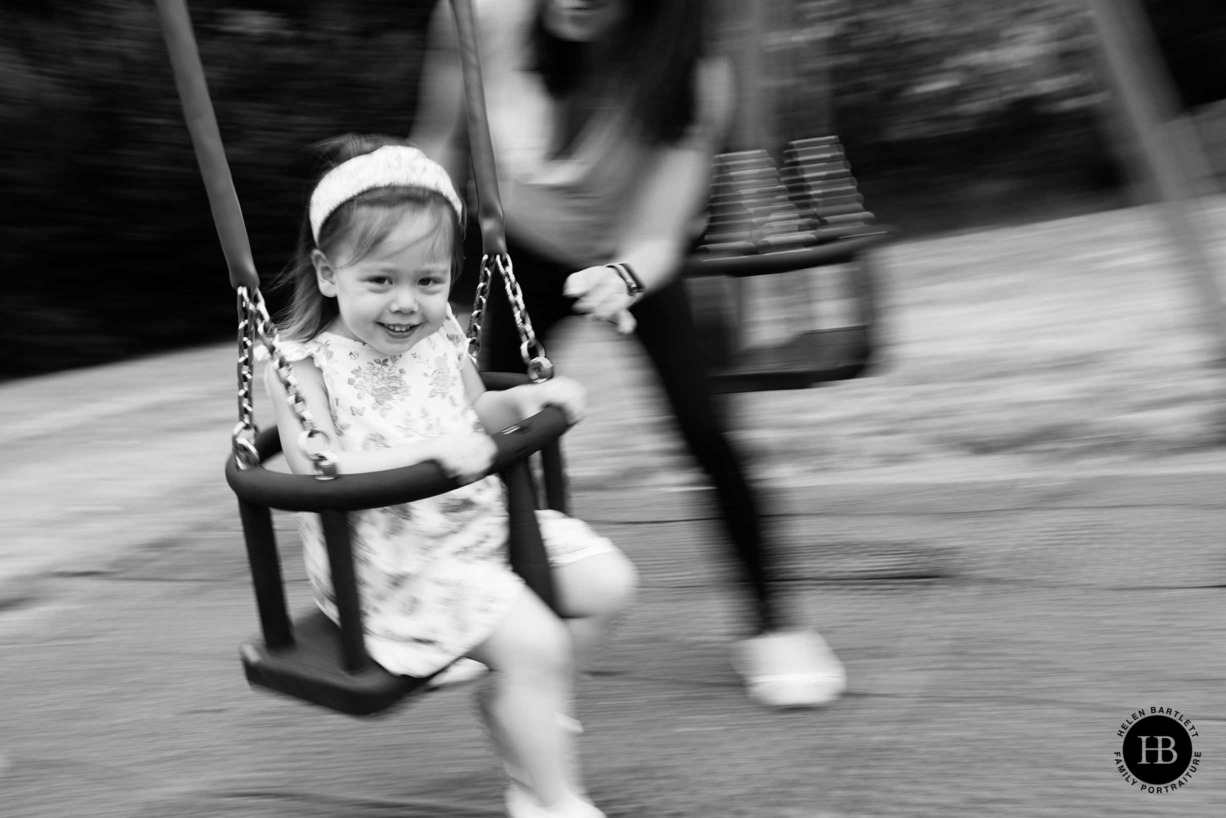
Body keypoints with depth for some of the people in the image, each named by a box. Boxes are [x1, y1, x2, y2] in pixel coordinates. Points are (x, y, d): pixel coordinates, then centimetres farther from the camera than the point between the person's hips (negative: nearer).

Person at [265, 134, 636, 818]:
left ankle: (518, 702, 23)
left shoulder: (441, 337, 2)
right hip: (391, 562, -8)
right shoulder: (305, 364, -16)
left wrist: (530, 397, -3)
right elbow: (318, 472, -27)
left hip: (481, 522, 8)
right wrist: (427, 449, -37)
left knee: (608, 582, 7)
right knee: (534, 641, -20)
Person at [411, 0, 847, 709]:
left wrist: (624, 275, -59)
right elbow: (438, 144, -14)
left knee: (706, 431, -12)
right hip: (529, 247, 2)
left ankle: (772, 622, 9)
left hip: (641, 256, -2)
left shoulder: (692, 79, -36)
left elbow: (658, 238, -37)